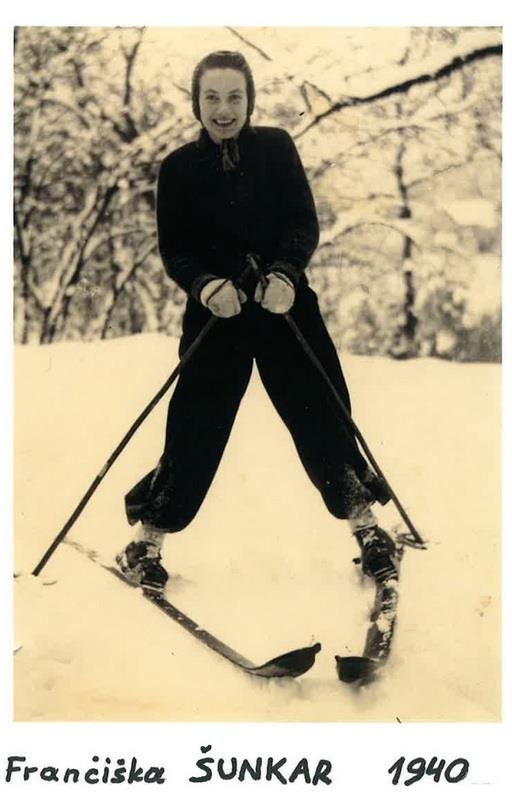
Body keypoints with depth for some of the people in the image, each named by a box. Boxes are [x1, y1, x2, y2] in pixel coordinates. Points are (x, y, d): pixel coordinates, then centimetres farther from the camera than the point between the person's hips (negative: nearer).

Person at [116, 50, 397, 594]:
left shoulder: (276, 148, 2)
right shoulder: (179, 168, 2)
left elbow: (305, 224, -3)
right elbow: (173, 249, -1)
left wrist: (284, 273, -22)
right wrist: (207, 285, -21)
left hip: (285, 304, 1)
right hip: (216, 313, -1)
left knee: (320, 416, 1)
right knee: (196, 429, -2)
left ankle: (367, 527, 17)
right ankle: (147, 538, 13)